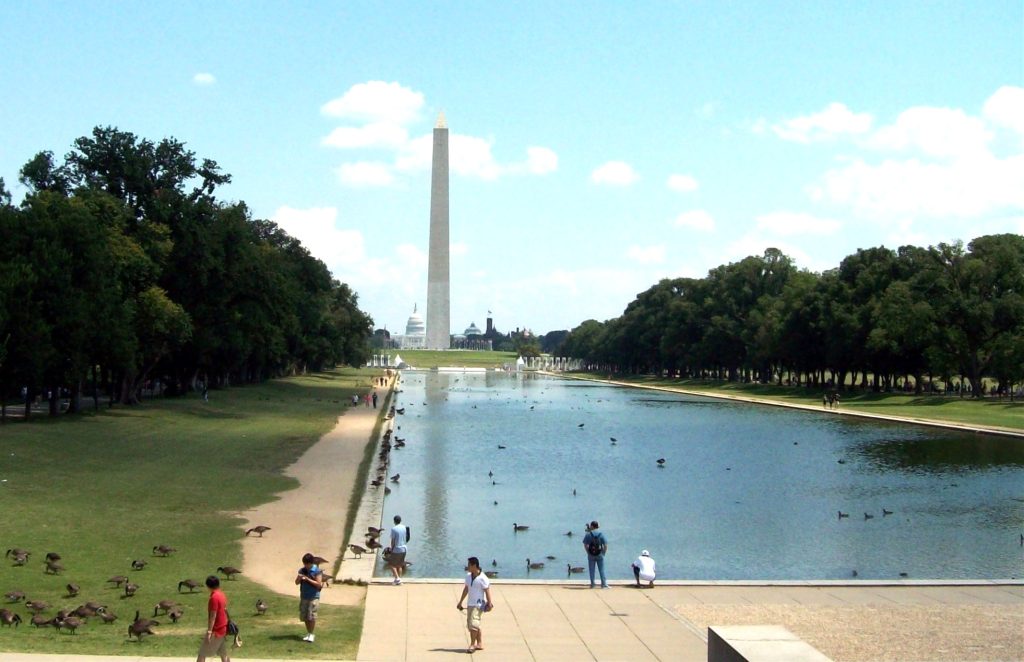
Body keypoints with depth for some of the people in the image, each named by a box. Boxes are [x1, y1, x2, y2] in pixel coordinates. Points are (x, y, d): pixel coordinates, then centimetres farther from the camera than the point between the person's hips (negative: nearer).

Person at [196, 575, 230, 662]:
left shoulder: (214, 597, -18)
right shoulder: (222, 595, 8)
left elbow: (213, 616, -21)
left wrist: (209, 632, -22)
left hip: (216, 631, -9)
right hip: (223, 629, 9)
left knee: (202, 654, -3)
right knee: (223, 654, 12)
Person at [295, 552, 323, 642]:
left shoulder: (317, 571, -8)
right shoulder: (302, 570, 7)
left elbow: (319, 584, -13)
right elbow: (296, 583, 10)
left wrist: (308, 579, -20)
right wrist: (299, 578, -12)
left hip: (313, 597, -5)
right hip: (303, 597, 5)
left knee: (311, 616, -8)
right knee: (304, 616, 7)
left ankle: (311, 634, 1)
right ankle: (308, 633, 18)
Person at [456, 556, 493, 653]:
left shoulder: (482, 578, -15)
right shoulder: (468, 576, 9)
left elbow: (487, 591, -14)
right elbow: (466, 589, 17)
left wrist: (489, 603, -16)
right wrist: (460, 602, 21)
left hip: (478, 604, -8)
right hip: (470, 604, 8)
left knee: (473, 624, -15)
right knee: (470, 624, 11)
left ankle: (472, 644, -9)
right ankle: (480, 644, 19)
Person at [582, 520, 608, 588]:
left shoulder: (588, 534, -5)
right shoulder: (601, 534, -1)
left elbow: (585, 545, -9)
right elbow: (605, 545, -5)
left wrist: (588, 552, 1)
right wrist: (603, 553, 5)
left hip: (591, 555, -1)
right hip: (600, 555, 1)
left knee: (592, 570, 8)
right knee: (602, 570, 7)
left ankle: (592, 584, 10)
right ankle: (604, 584, 7)